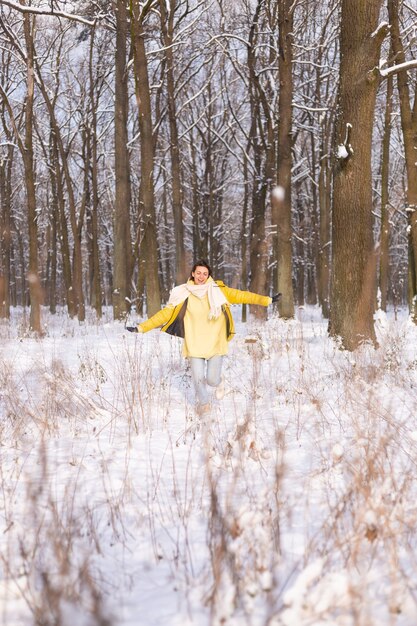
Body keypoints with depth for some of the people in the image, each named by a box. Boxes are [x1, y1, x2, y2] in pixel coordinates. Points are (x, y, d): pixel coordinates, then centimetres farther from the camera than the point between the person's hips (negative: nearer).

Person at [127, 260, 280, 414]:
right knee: (198, 378, 0)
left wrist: (267, 300, -11)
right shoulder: (184, 295, -5)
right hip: (195, 345, 0)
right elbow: (165, 313, -4)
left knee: (212, 379, -2)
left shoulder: (218, 290, -5)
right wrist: (141, 327, -8)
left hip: (215, 343, 0)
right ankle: (203, 403, 32)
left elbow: (240, 296, -6)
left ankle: (219, 383, 38)